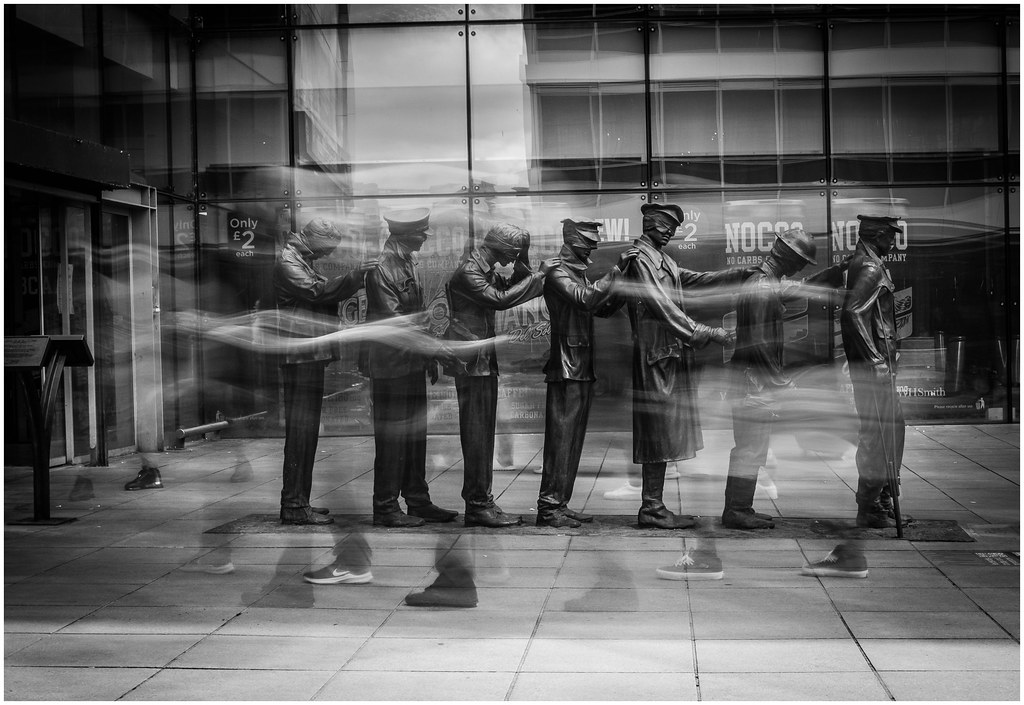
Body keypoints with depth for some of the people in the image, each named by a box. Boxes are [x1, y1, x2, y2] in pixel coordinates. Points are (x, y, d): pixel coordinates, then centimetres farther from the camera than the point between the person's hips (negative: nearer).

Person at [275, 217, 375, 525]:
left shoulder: (303, 262, 25)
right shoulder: (288, 262, -8)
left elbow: (325, 291, 21)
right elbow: (317, 292, -20)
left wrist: (357, 280, 7)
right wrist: (354, 276, -23)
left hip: (311, 355, 11)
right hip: (300, 356, -11)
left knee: (305, 430, 12)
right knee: (300, 430, -10)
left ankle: (298, 500, 18)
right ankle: (294, 506, -9)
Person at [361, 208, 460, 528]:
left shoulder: (409, 263, 13)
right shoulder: (382, 268, -16)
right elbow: (393, 322, -20)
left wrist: (430, 356, 13)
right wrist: (433, 347, -19)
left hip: (413, 363, 9)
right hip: (391, 366, -9)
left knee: (415, 435, 13)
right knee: (392, 438, -3)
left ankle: (418, 501, 20)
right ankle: (385, 508, 5)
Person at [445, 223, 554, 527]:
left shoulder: (490, 271, 17)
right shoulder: (467, 272, -14)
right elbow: (500, 299, -23)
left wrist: (525, 268, 3)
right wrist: (538, 276, -18)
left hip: (485, 362, 10)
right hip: (471, 362, -10)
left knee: (483, 435, 10)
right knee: (476, 435, -8)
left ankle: (480, 502, 15)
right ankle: (477, 505, -6)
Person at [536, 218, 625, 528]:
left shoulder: (580, 272, 20)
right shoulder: (558, 272, -9)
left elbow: (601, 307, 19)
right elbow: (584, 299, -26)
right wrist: (615, 272, -20)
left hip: (584, 368, 9)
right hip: (566, 368, -9)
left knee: (574, 440, 10)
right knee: (561, 438, -9)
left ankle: (560, 503, 15)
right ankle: (548, 508, -6)